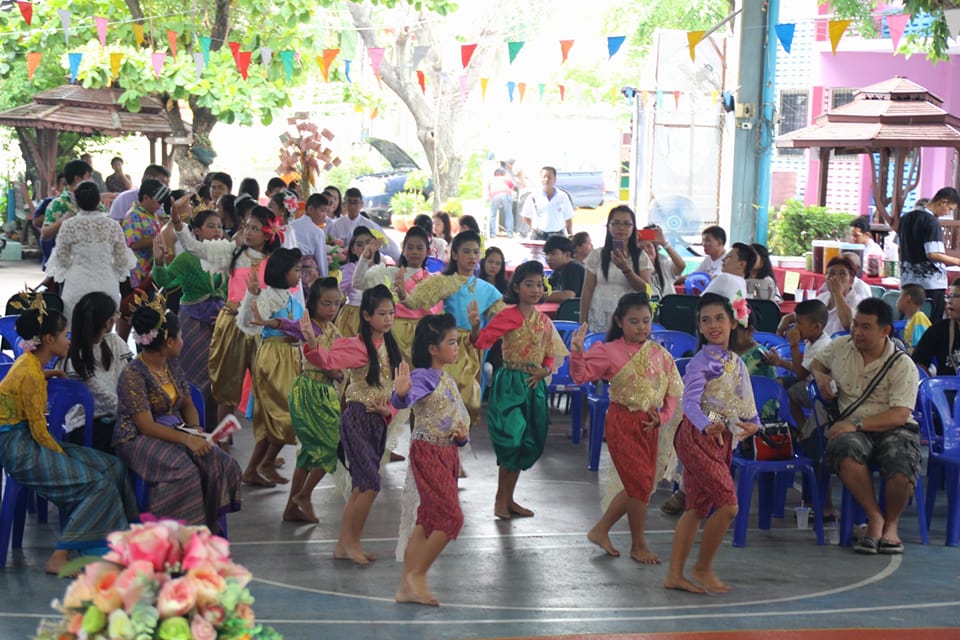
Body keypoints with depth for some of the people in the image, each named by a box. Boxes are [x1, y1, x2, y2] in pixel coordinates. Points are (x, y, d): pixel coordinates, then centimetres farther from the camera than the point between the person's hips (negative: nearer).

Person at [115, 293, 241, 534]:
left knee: (220, 463, -16)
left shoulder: (173, 369, 11)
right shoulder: (133, 375, -15)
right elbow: (146, 426, -20)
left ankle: (209, 525, -7)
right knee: (183, 471, -34)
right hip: (138, 440, -8)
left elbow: (187, 405, 20)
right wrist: (186, 439, -29)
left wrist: (196, 430, -3)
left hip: (174, 433, 8)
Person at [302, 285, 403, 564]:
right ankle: (351, 541, 4)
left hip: (379, 421, 8)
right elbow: (326, 360, -30)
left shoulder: (390, 347, 9)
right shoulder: (357, 347, -14)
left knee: (362, 486, 11)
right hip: (358, 418, -8)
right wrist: (311, 343, -49)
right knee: (371, 484, -11)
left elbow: (396, 386, 15)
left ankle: (344, 544, 19)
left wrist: (388, 410, -3)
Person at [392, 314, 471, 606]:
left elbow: (462, 419, 21)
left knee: (429, 519, 9)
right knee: (452, 516, -12)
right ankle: (417, 575, -1)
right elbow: (403, 401, -33)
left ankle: (408, 585, 14)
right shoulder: (422, 377, -13)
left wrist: (463, 436, -2)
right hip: (428, 452, -9)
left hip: (449, 452, 9)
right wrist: (401, 393, -57)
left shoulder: (449, 380, 15)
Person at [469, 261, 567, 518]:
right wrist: (475, 326, -35)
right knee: (511, 440, -12)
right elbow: (481, 340, -15)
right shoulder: (507, 316, -7)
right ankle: (501, 500, 2)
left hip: (534, 385, 6)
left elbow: (551, 355, 16)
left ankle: (508, 499, 21)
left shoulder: (544, 321, 10)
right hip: (510, 383, -6)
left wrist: (545, 370, -4)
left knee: (528, 444, 10)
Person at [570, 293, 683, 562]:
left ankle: (600, 530, 26)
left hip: (649, 426, 6)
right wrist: (577, 352, -33)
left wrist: (663, 417, -5)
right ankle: (638, 544, 11)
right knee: (640, 482, -5)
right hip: (622, 422, -6)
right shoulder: (609, 352, -8)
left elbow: (674, 389, 7)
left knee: (641, 486, 11)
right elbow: (581, 375, -16)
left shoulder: (660, 354, 5)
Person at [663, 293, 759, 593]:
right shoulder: (701, 362, -11)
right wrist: (707, 426, -42)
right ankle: (703, 569, 3)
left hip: (722, 439, 8)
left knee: (698, 508, 10)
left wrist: (753, 423, -4)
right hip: (698, 436, -8)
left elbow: (745, 402, 17)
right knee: (728, 505, -13)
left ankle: (675, 574, 15)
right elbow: (690, 402, -23)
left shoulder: (737, 362, 13)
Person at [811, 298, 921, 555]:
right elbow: (818, 361, 32)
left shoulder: (902, 365, -5)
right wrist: (820, 376, 7)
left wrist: (857, 423, -23)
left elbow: (899, 415, -13)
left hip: (893, 428, -2)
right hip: (852, 428, 2)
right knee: (845, 452, -38)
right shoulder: (840, 347, 8)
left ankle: (891, 522, -1)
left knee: (901, 470, -35)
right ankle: (874, 518, -18)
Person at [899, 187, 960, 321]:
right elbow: (933, 254, -21)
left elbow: (900, 250, 19)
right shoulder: (931, 222, -14)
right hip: (931, 283, -8)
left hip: (908, 281, 8)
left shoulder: (906, 218, 11)